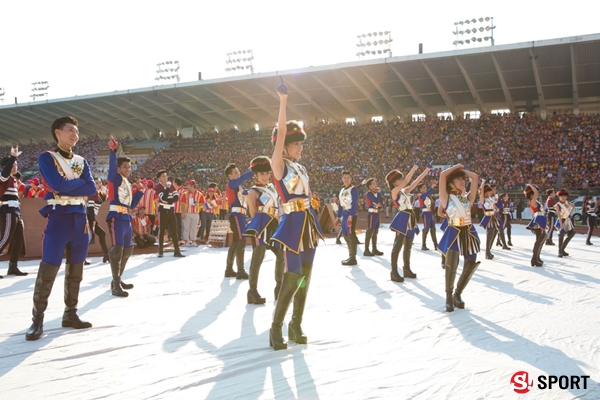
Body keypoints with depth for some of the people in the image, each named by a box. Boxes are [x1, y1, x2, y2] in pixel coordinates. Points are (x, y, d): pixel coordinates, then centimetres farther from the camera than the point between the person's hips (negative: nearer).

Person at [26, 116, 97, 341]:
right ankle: (37, 320, 4)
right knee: (47, 272, -6)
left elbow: (92, 189, 0)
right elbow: (57, 184, -18)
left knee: (75, 271, 10)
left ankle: (70, 314, 20)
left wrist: (67, 185, -11)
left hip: (80, 218, 6)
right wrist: (79, 182, -3)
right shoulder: (46, 158, -1)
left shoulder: (81, 161, 14)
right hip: (58, 218, -5)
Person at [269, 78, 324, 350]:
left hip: (308, 224, 8)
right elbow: (281, 133, -16)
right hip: (292, 225, -8)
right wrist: (283, 101, -21)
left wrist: (313, 227, 18)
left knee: (305, 277, 9)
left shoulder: (301, 169, 16)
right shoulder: (279, 165, -5)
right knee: (293, 277, -10)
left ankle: (296, 326, 20)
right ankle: (276, 329, 3)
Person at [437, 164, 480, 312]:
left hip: (469, 232, 5)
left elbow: (475, 177, 5)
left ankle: (457, 294, 21)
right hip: (454, 233, -5)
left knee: (471, 266, 2)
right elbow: (443, 175, -9)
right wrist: (456, 166, 5)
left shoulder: (468, 197, 12)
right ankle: (449, 297, 6)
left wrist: (463, 170, 14)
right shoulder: (447, 197, 0)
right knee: (451, 266, -12)